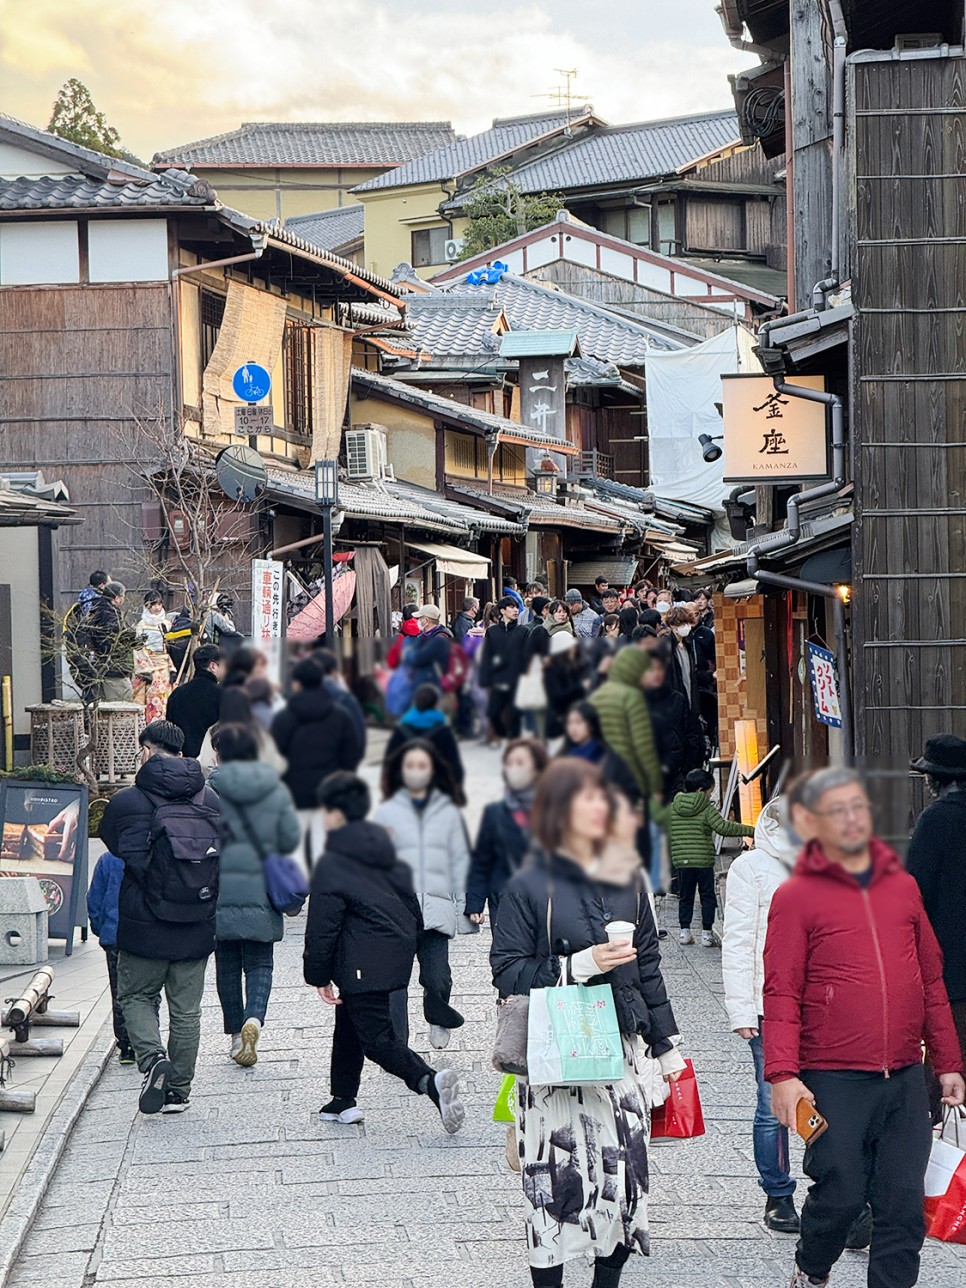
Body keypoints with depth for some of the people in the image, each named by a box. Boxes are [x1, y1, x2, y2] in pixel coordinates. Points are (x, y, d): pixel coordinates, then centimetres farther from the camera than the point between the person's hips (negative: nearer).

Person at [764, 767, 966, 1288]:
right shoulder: (795, 896, -2)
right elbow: (781, 993, -7)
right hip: (833, 1081, -4)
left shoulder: (903, 886, 12)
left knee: (903, 1204, 3)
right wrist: (782, 1074, -16)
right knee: (841, 1194, 0)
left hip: (905, 1078, 4)